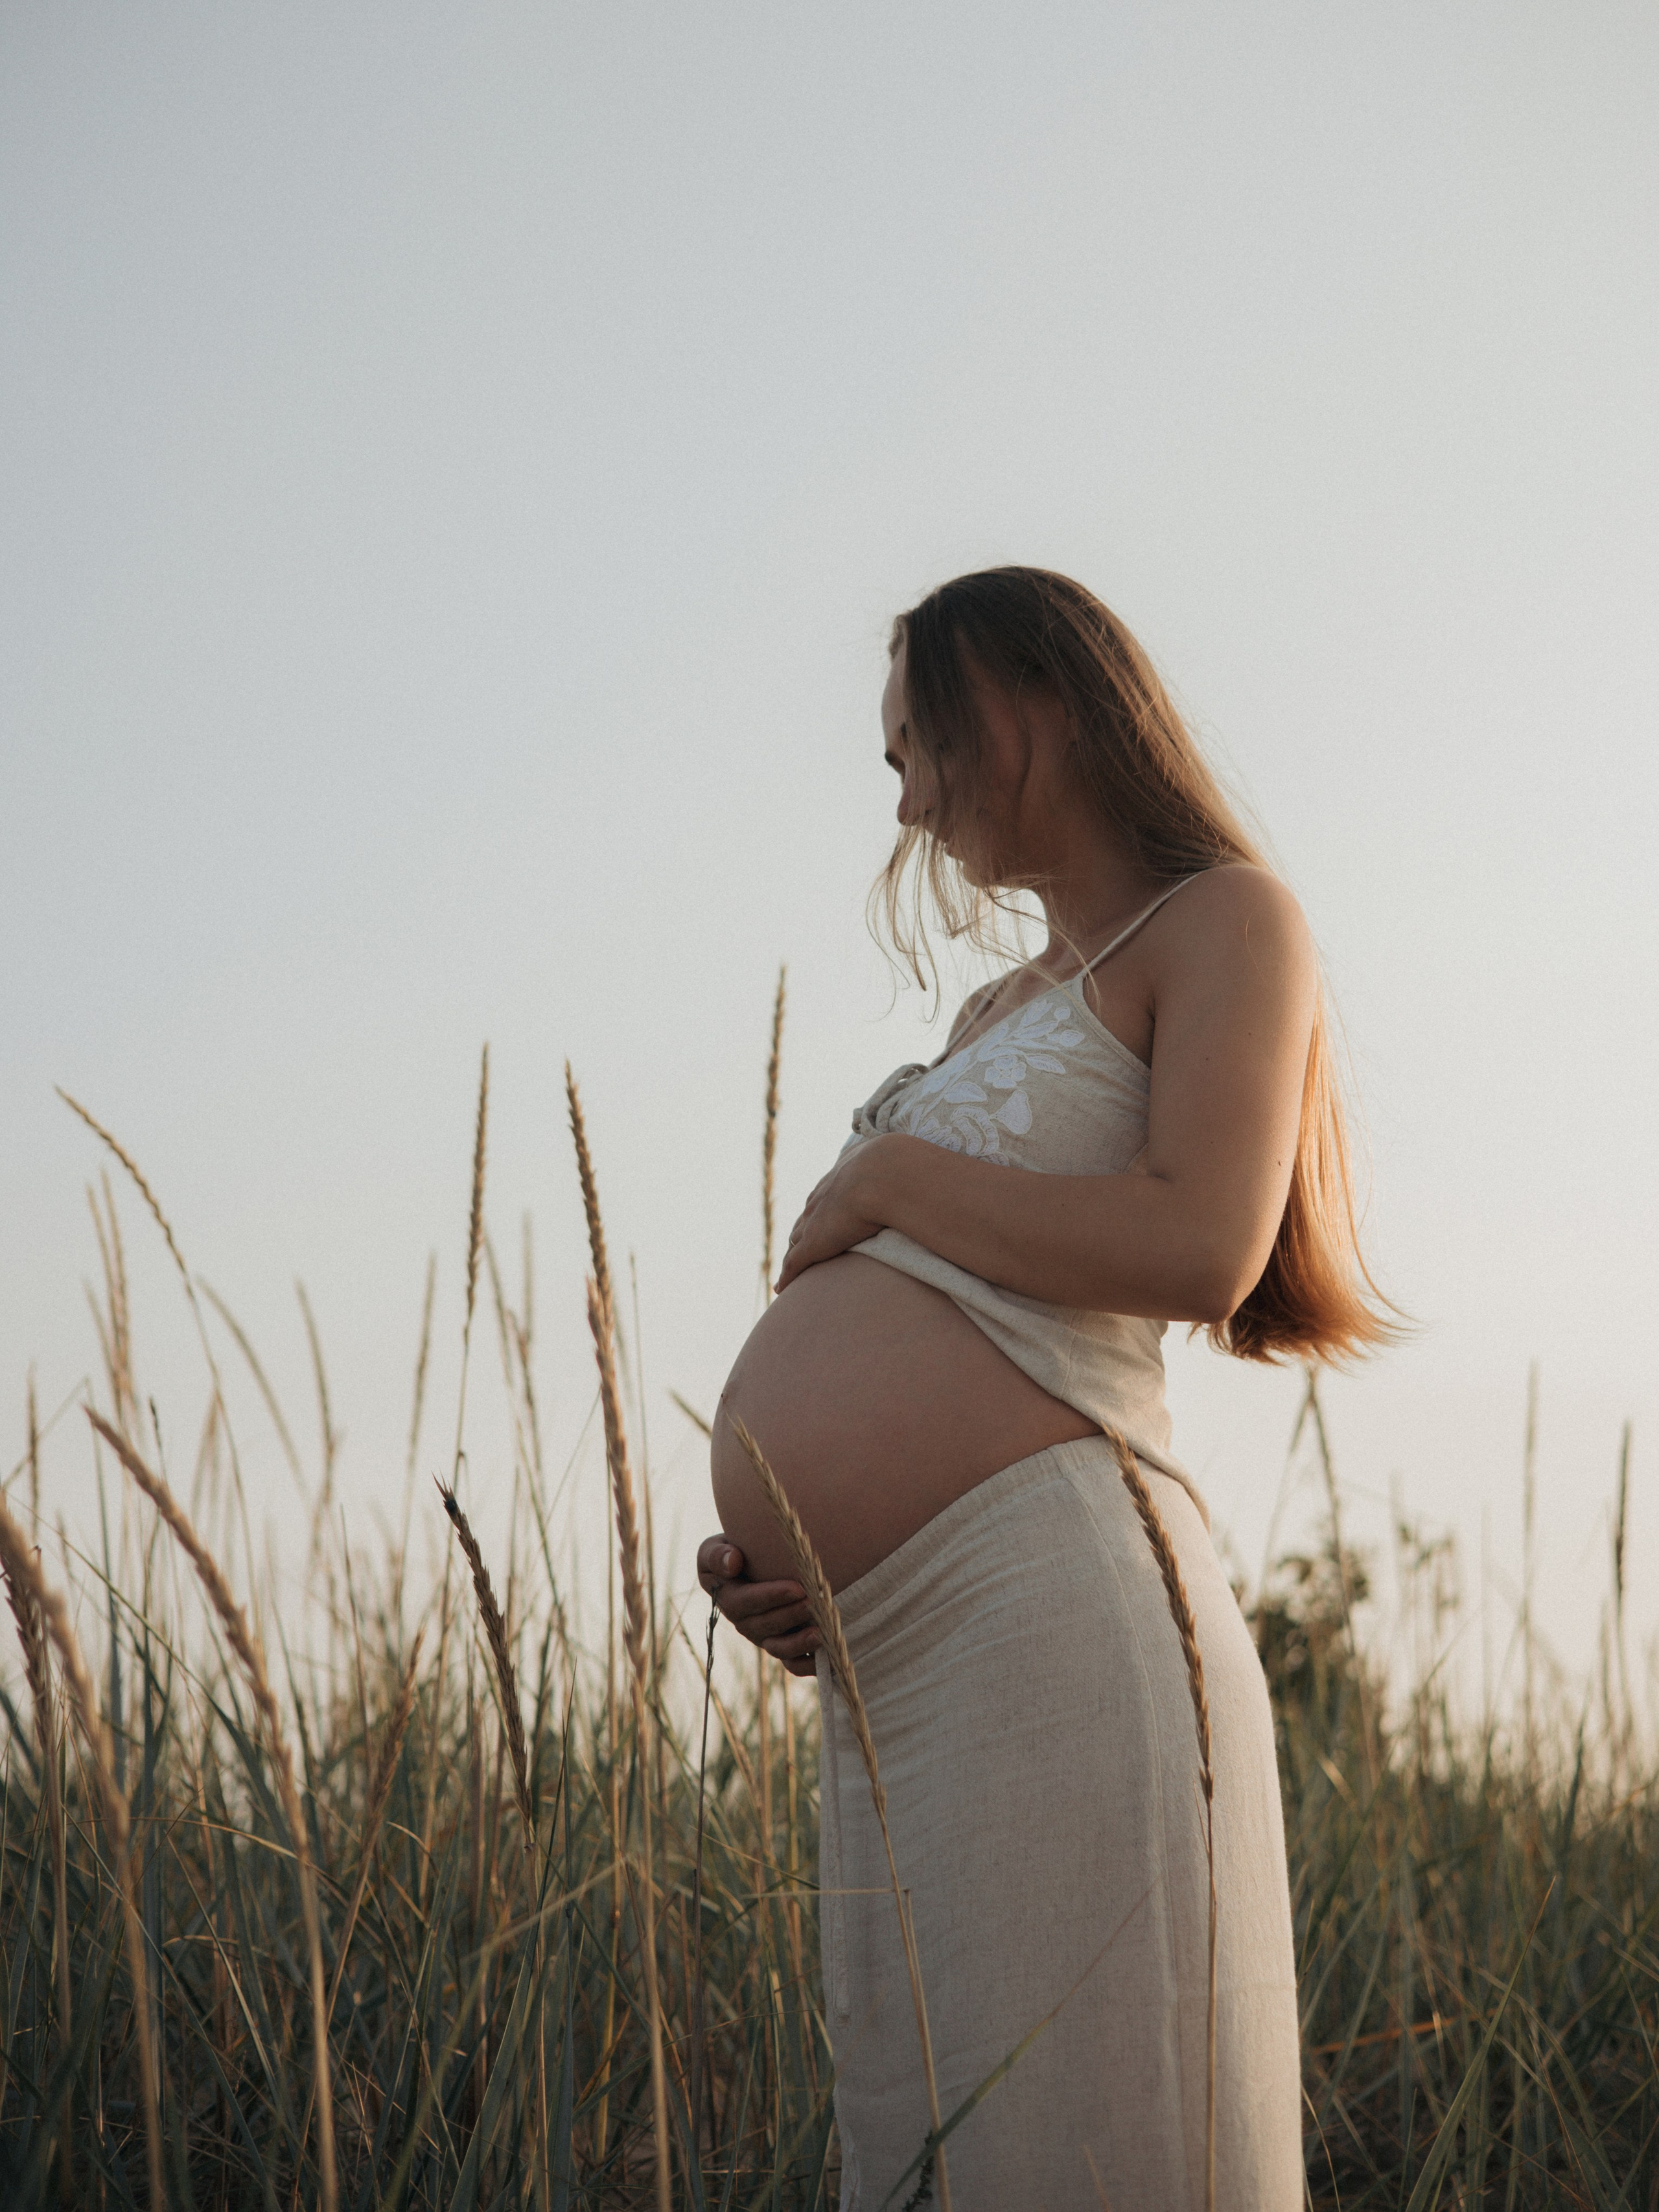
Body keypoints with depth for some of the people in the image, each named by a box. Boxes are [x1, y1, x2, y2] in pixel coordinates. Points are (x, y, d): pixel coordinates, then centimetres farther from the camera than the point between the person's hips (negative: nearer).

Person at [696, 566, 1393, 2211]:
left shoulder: (1222, 921, 4)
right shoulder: (1000, 1012, 29)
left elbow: (1198, 1252, -13)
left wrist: (883, 1179, -2)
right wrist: (777, 1550, 8)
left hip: (1054, 1606, -9)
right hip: (885, 1669, 9)